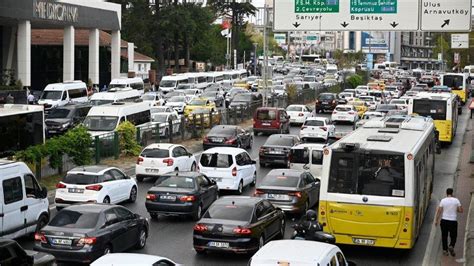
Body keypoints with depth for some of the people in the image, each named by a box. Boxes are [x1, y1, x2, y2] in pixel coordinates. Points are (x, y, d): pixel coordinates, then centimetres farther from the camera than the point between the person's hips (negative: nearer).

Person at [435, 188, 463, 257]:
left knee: (444, 236, 12)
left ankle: (445, 250, 11)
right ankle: (451, 246, -13)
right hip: (453, 221, -1)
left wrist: (436, 220, 4)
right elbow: (461, 210, -1)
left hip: (444, 220, 1)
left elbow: (439, 211, -3)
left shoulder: (443, 200, -3)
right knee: (453, 236, 11)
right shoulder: (456, 200, -3)